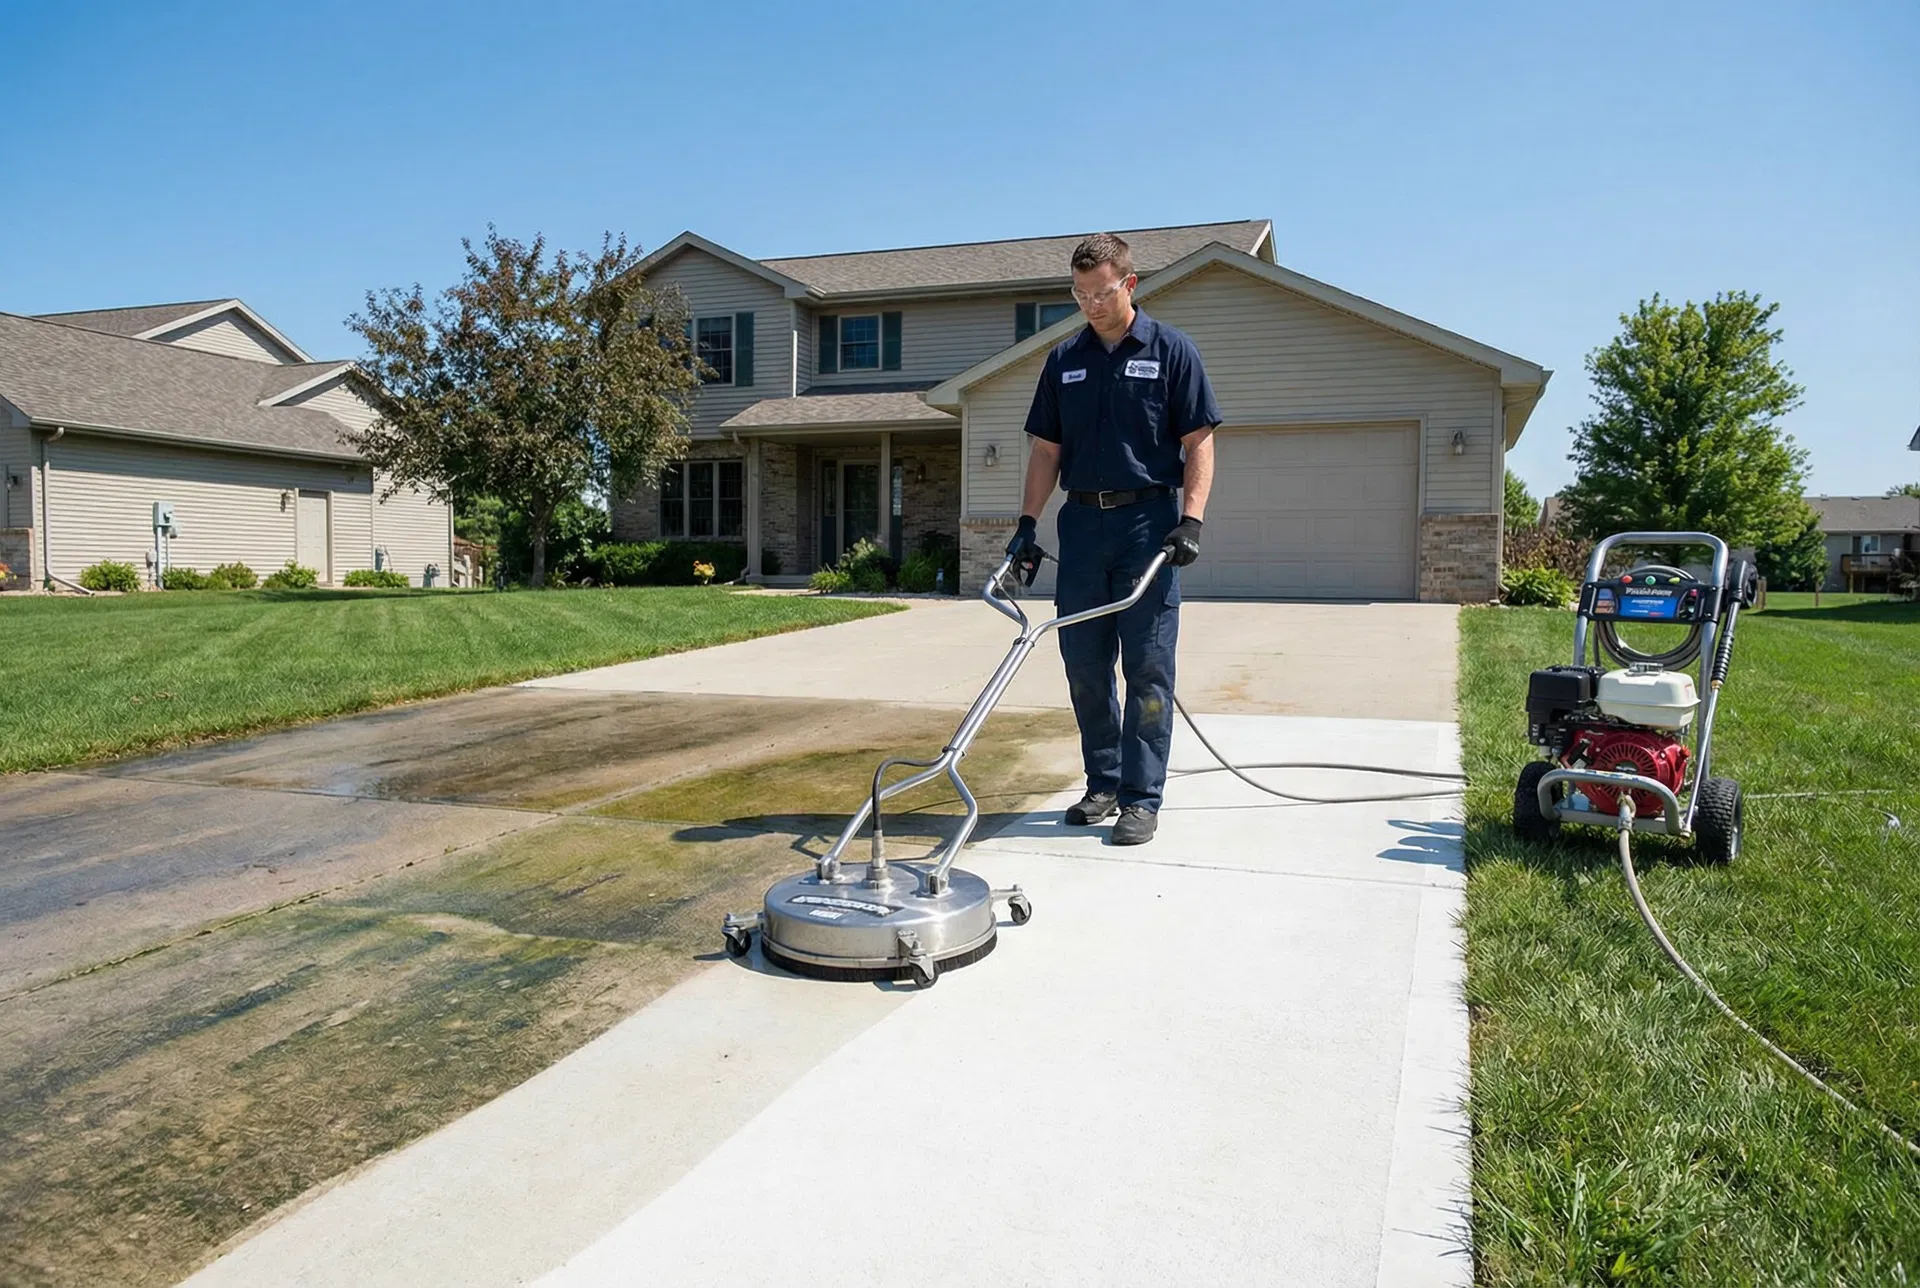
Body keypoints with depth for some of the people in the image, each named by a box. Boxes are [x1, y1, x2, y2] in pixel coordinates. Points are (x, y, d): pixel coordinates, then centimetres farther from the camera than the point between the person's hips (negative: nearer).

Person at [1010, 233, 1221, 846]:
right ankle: (1104, 783, 20)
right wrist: (1027, 524, 5)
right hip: (1082, 520, 5)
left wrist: (1191, 519, -14)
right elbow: (1046, 450, 14)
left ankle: (1141, 798, 2)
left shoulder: (1171, 351, 1)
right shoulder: (1065, 360, 13)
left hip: (1148, 519, -4)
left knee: (1147, 667, -4)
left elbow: (1199, 443, -3)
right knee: (1084, 663, 7)